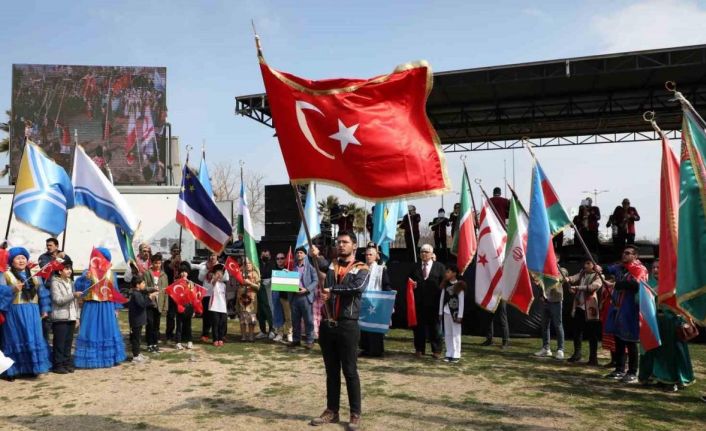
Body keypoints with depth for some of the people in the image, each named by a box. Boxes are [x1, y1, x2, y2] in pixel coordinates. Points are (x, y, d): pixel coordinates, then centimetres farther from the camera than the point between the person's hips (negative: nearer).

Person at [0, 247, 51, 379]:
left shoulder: (34, 275, 14)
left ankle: (31, 368, 13)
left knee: (33, 339, 4)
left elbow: (42, 293, 16)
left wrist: (45, 309, 12)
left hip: (32, 312, 4)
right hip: (14, 312, -4)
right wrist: (12, 289, -28)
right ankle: (12, 370, 6)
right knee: (15, 339, -1)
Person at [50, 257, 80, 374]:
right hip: (60, 318, -6)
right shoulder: (55, 282, -4)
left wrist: (77, 316, 13)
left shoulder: (71, 282, 16)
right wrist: (73, 295, -25)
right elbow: (58, 300, -15)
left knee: (68, 342, 8)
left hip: (71, 317, 6)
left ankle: (67, 363, 15)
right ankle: (58, 365, 3)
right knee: (59, 343, -3)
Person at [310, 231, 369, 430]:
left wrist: (332, 291, -16)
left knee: (350, 371, 1)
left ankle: (355, 414, 12)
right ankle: (332, 411, 23)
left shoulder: (361, 269, 0)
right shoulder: (330, 265, 14)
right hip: (327, 324, 4)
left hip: (348, 325, -4)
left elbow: (356, 288, -19)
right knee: (331, 371, 13)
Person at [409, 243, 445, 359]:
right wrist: (412, 285, -8)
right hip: (419, 302, 2)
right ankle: (419, 349, 17)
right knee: (419, 326, 6)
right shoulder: (415, 267, 12)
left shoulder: (439, 267, 4)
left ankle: (436, 350, 16)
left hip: (434, 303, -2)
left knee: (435, 326, 6)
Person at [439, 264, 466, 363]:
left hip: (455, 312, -5)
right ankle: (449, 354, 14)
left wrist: (460, 316, -10)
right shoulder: (445, 285, 7)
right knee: (447, 334, 8)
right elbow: (442, 299, 11)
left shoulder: (459, 286, -8)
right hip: (446, 312, 5)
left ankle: (456, 355, 4)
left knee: (456, 334, -1)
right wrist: (440, 312, 9)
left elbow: (461, 301, -8)